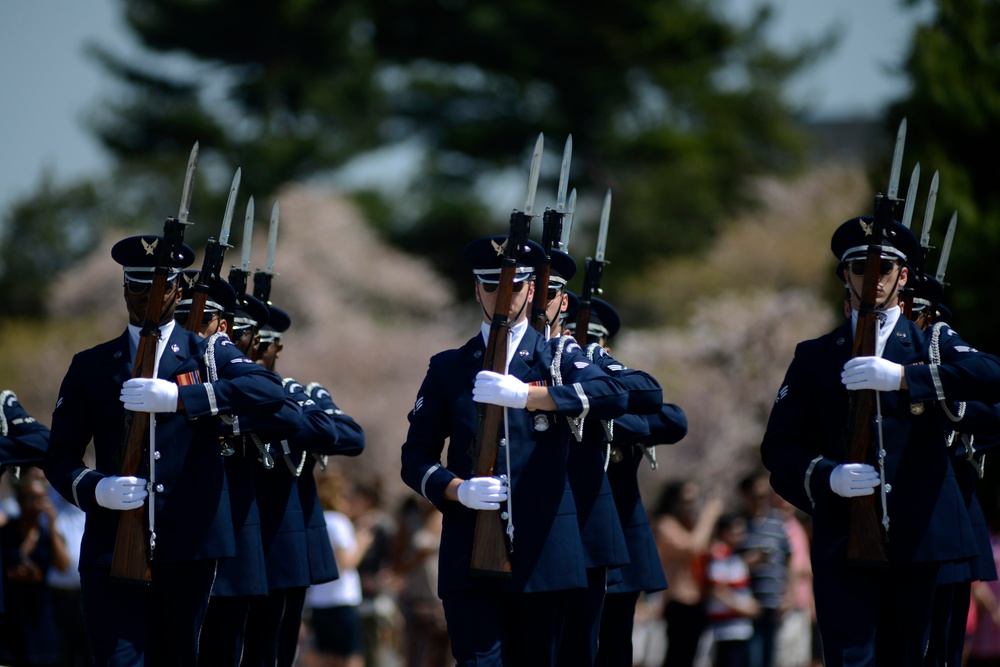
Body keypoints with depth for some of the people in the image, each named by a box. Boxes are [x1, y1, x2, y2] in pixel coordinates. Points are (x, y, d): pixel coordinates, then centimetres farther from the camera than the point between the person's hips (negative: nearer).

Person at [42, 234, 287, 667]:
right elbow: (60, 456, 10)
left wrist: (179, 397, -24)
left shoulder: (209, 356, 8)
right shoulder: (90, 367, 12)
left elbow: (269, 392, -13)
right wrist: (94, 489, -13)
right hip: (113, 546, 0)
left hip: (188, 548, 0)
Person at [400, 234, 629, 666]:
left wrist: (527, 395, -27)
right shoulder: (448, 369, 12)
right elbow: (416, 457, 9)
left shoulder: (559, 358, 8)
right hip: (469, 551, 0)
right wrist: (458, 489, -13)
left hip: (543, 552, 0)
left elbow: (613, 397, -14)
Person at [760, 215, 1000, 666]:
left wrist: (904, 376, -22)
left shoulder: (934, 347, 12)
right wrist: (827, 477, -13)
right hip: (843, 540, -1)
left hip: (918, 540, 1)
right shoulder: (815, 358, 14)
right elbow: (779, 446, 8)